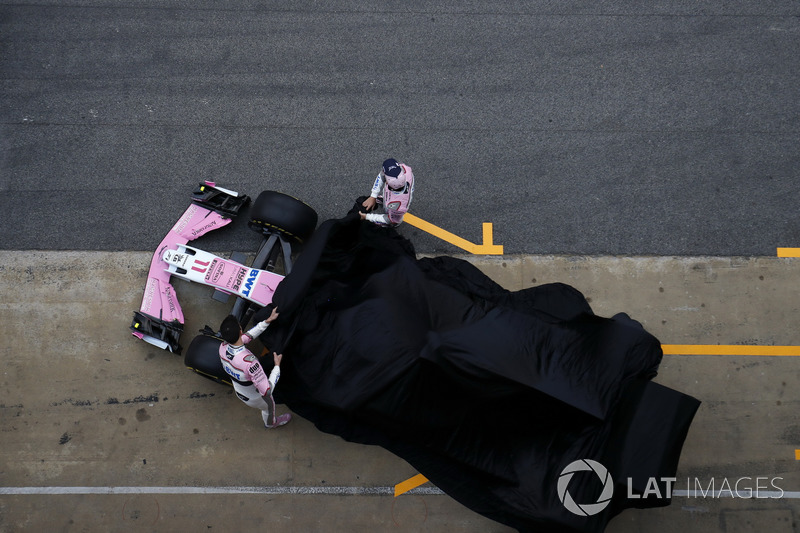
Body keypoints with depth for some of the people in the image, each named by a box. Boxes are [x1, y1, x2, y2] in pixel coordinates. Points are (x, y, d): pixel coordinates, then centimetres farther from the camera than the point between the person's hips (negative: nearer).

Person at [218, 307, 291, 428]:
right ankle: (271, 423, 63)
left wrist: (268, 321, -3)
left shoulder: (223, 348, -25)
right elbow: (267, 390, -40)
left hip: (239, 392, 6)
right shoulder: (249, 362, -48)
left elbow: (247, 336, -7)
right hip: (254, 398, -6)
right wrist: (277, 366, -29)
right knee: (269, 405, 30)